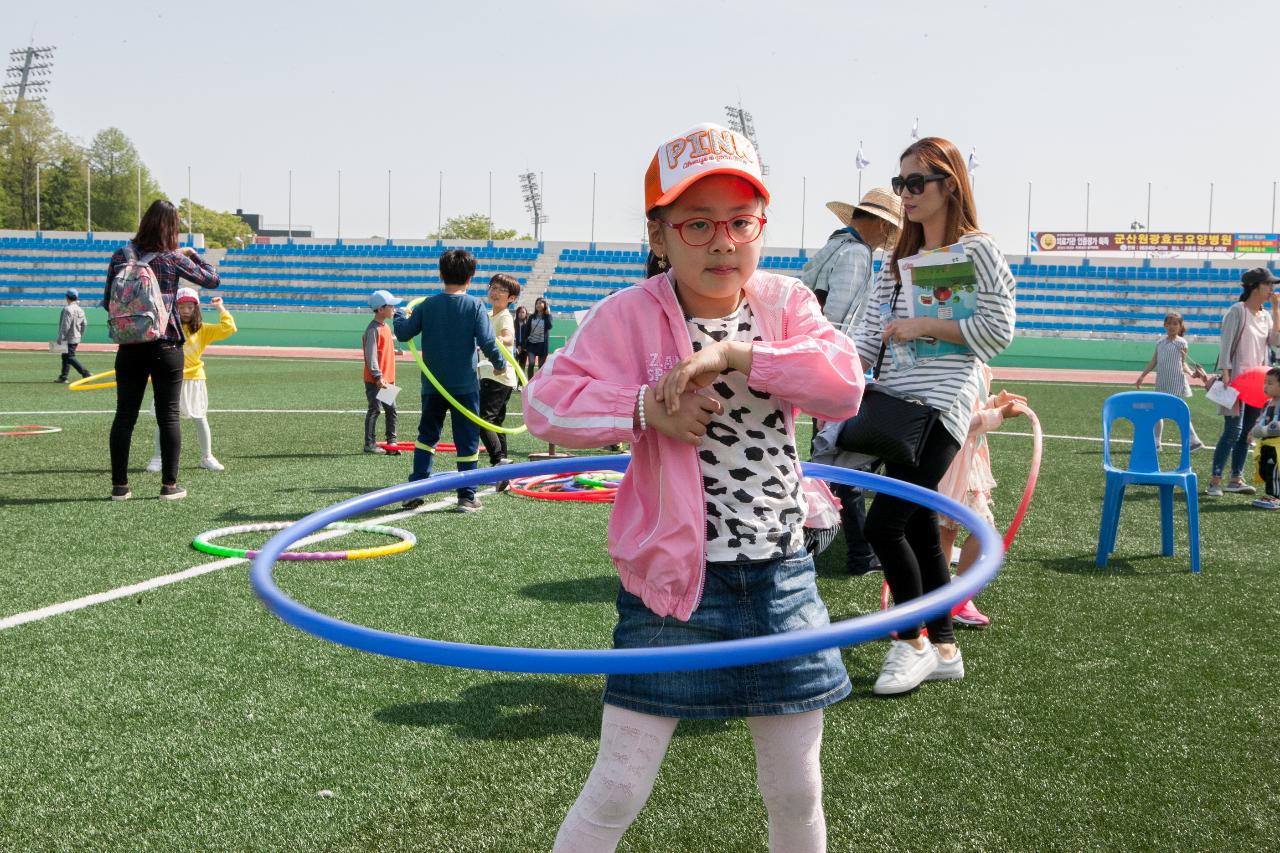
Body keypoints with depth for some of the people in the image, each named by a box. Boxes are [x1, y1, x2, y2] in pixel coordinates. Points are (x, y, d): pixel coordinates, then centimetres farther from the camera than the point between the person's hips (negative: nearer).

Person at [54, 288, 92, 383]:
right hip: (76, 338, 9)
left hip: (69, 338, -9)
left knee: (70, 357, -7)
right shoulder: (80, 310, 9)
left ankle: (86, 374, -15)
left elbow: (65, 325, -20)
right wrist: (80, 335, 23)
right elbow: (84, 324, 14)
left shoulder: (68, 309, -17)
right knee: (65, 356, 17)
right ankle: (63, 377, 20)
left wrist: (60, 338, -16)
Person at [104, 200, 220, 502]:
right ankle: (169, 485, 6)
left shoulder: (121, 255, 0)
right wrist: (194, 254, 16)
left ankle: (119, 486, 10)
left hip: (130, 348, 3)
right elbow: (212, 279, 3)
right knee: (168, 416, 5)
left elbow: (108, 302, 4)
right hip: (166, 348, -2)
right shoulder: (174, 258, -8)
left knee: (124, 415, 8)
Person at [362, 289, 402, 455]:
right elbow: (371, 355, -19)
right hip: (374, 380, -9)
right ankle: (370, 444, 3)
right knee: (374, 409, -3)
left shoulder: (386, 327, 13)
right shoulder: (373, 329, -15)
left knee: (391, 409, 10)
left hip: (387, 379, 9)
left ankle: (391, 441, 16)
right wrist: (378, 376, -23)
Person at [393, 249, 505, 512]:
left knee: (427, 436, 15)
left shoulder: (427, 305, -1)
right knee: (467, 440, 6)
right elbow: (487, 343, -14)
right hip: (465, 385, -3)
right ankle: (466, 496, 8)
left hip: (432, 385, 3)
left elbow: (403, 333, 1)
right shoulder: (475, 306, -8)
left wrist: (399, 316, 22)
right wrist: (500, 364, 3)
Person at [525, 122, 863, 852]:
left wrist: (733, 354, -23)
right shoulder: (630, 315, -7)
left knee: (798, 792, 14)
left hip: (781, 579, 3)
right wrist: (643, 408, -25)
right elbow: (548, 401, -12)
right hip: (674, 581, -3)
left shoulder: (786, 302, 2)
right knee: (619, 790, 2)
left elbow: (845, 384, -13)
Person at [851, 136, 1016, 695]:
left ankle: (911, 640, 4)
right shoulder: (899, 259, 17)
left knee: (883, 524, -14)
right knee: (919, 526, 10)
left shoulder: (977, 251, -3)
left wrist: (925, 326, -11)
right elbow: (868, 335, 13)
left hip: (941, 407, -7)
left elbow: (998, 333, -8)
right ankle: (943, 649, 20)